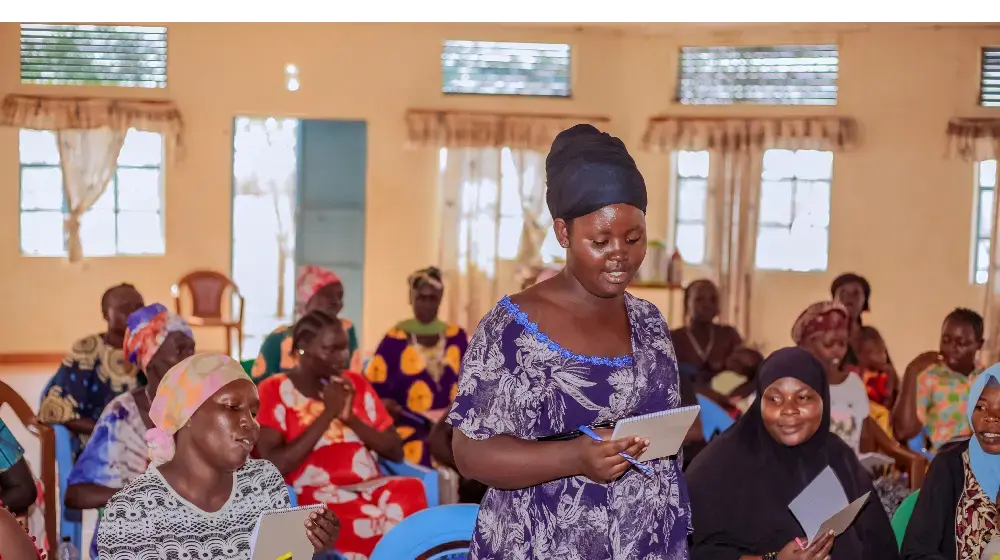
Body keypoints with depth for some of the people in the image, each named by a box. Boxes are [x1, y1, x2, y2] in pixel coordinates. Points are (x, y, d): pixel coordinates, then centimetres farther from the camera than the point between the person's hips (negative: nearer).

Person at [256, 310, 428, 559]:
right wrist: (327, 414, -9)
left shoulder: (355, 383, 16)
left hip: (371, 487, 5)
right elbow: (273, 466, -11)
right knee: (368, 522, -35)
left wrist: (351, 418, -3)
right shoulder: (275, 390, 2)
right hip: (316, 495, -4)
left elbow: (396, 452, 12)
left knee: (411, 492, -29)